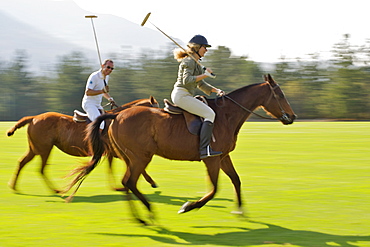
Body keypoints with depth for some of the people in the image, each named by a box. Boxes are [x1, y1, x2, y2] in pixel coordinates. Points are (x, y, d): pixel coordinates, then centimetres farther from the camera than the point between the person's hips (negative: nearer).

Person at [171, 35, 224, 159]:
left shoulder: (196, 63, 22)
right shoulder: (189, 61, -9)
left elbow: (200, 84, 24)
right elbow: (187, 80, -23)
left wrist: (216, 90, 12)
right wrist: (204, 74, -21)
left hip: (184, 96, 11)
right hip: (181, 95, -11)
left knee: (208, 111, 22)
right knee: (209, 114, -20)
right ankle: (204, 149, -31)